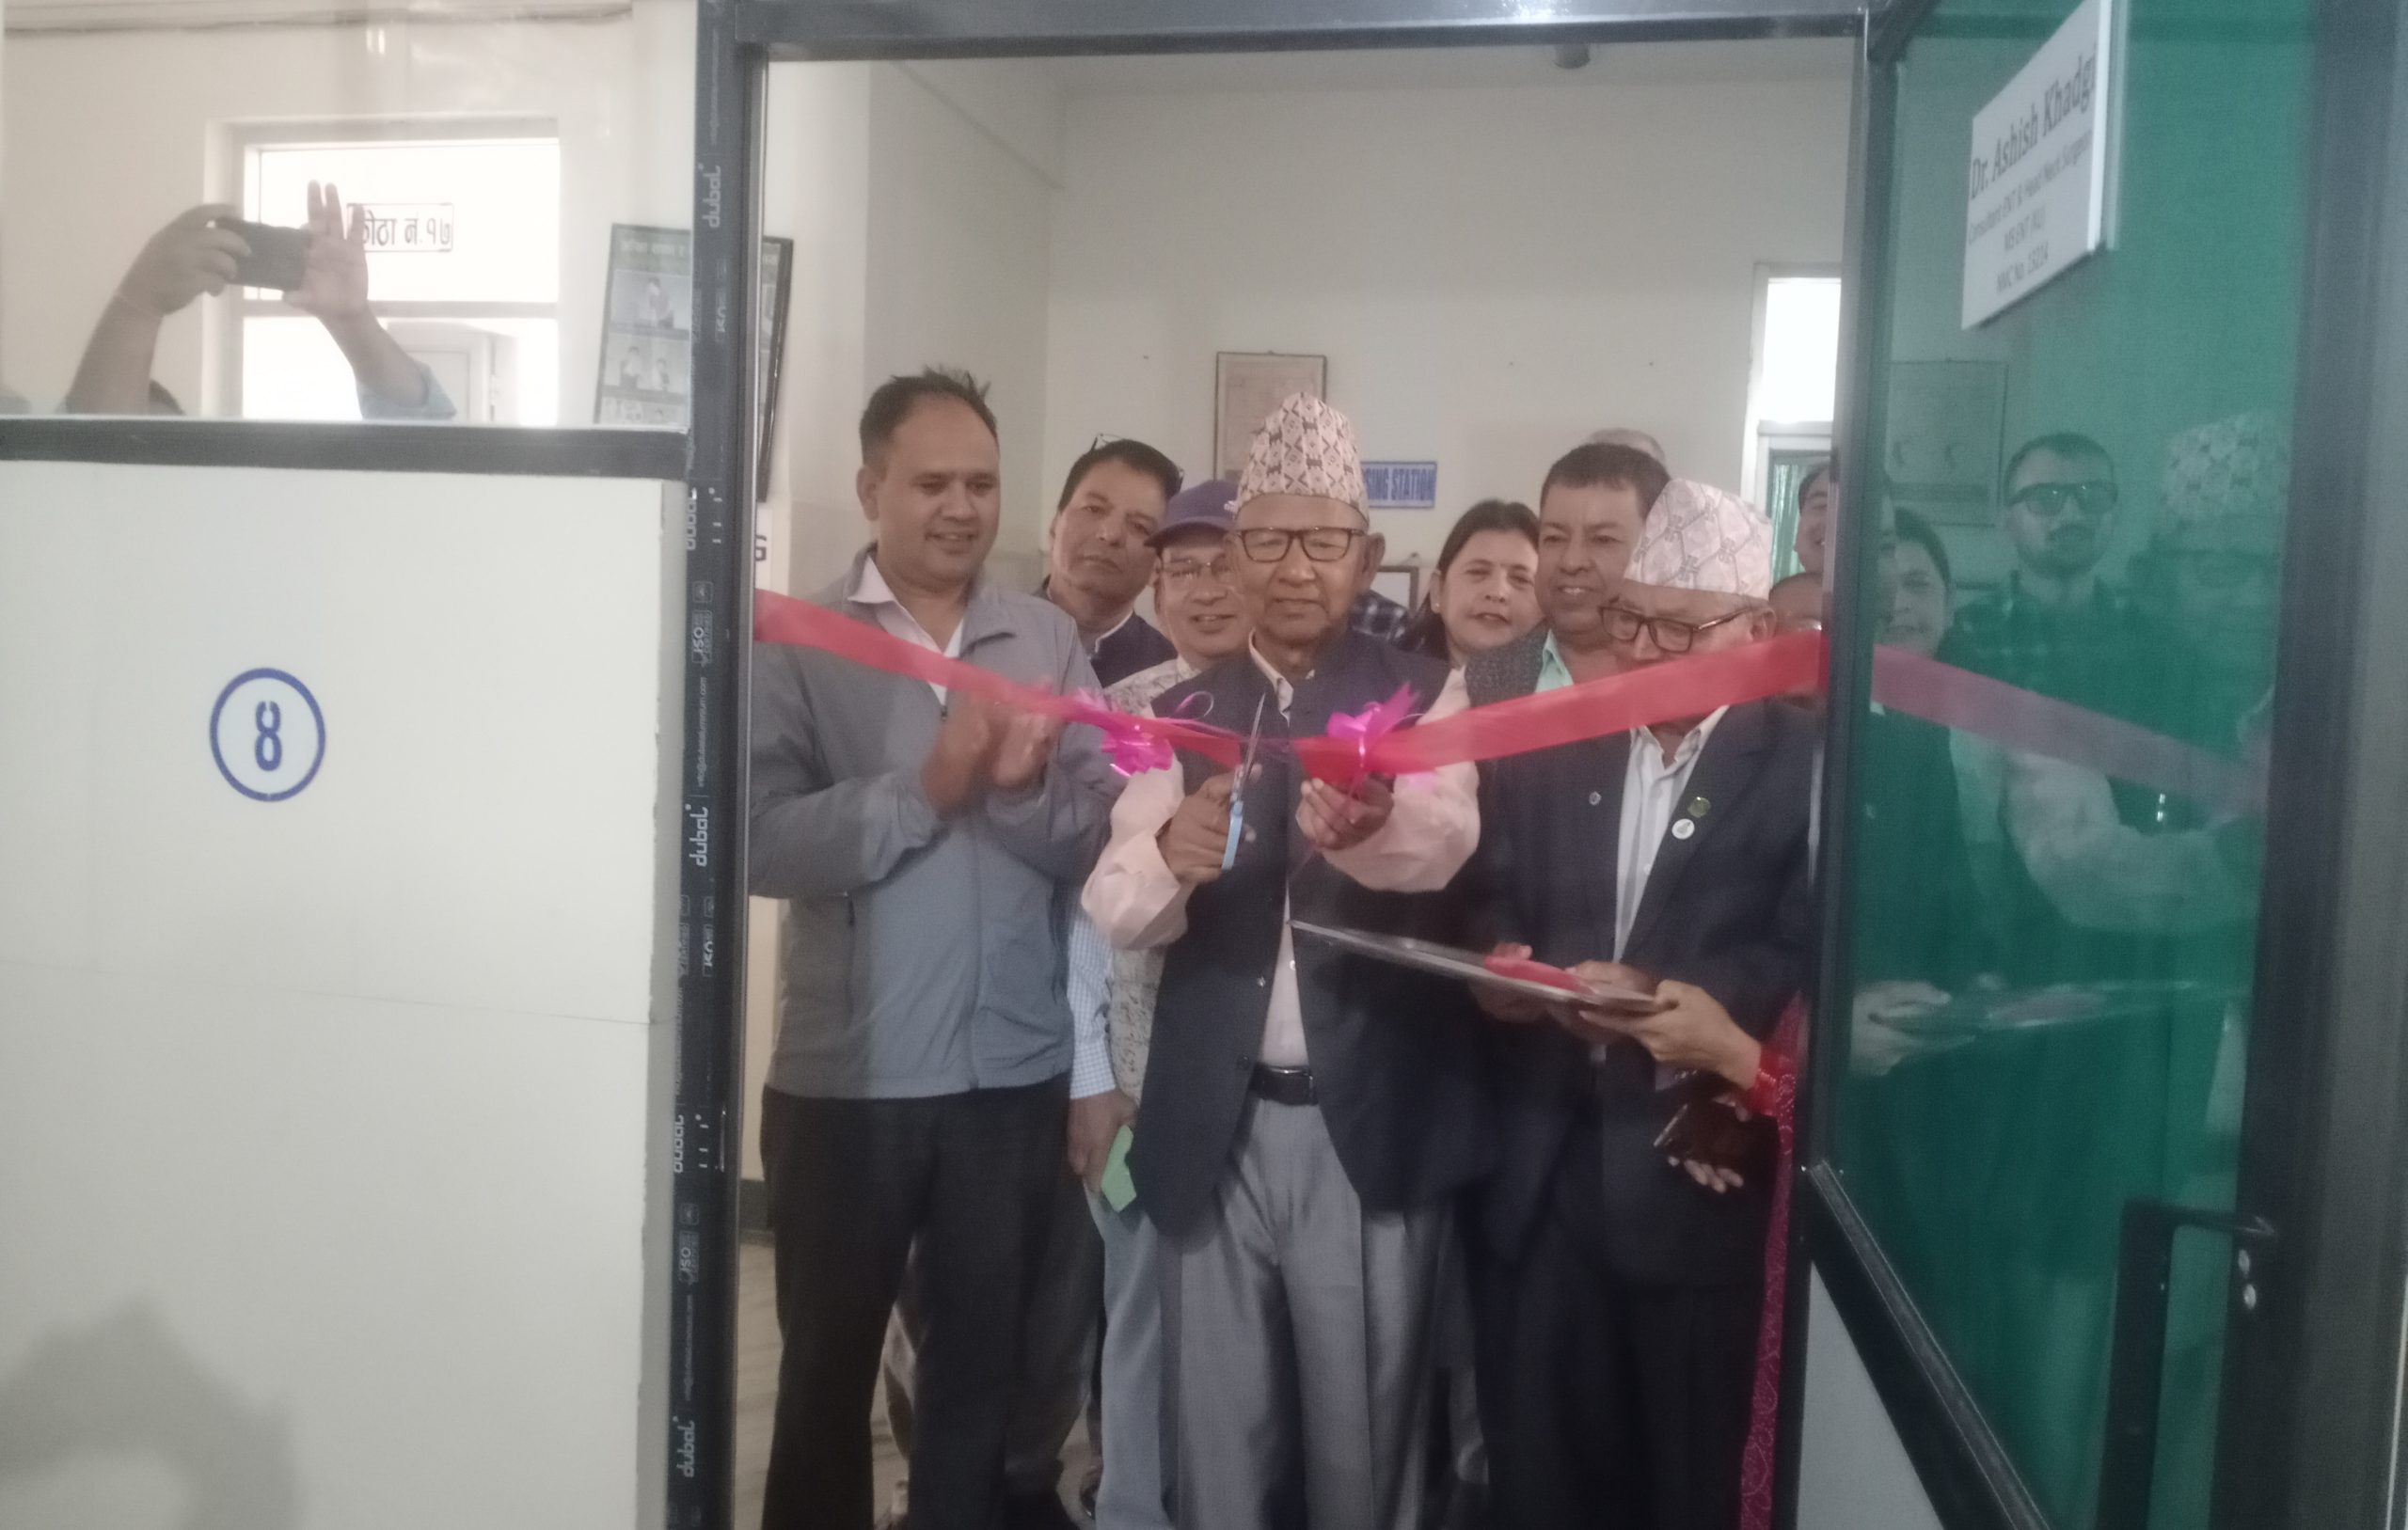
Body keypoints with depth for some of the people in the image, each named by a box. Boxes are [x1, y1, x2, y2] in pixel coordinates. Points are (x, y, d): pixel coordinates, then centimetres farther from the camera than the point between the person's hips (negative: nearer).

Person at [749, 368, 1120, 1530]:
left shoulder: (1050, 641, 4)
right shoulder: (796, 642, -4)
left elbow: (1105, 841, -2)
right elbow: (761, 838, -15)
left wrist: (1023, 786, -20)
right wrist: (925, 790, -22)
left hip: (1016, 1076, 2)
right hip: (844, 1079, -2)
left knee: (982, 1372, 17)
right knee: (826, 1369, 17)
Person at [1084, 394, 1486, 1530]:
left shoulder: (1425, 696, 0)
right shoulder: (1182, 713, 6)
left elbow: (1446, 837, -21)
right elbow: (1113, 910, -6)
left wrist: (1368, 821, -44)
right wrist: (1169, 855, -28)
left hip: (1376, 1124, -2)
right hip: (1212, 1126, 2)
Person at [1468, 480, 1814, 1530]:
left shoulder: (1810, 764, -3)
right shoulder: (1547, 748, 10)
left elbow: (1805, 962, -11)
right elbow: (1495, 909, 11)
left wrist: (1667, 995, -24)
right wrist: (1499, 969, -10)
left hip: (1705, 1177, -4)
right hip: (1544, 1172, 4)